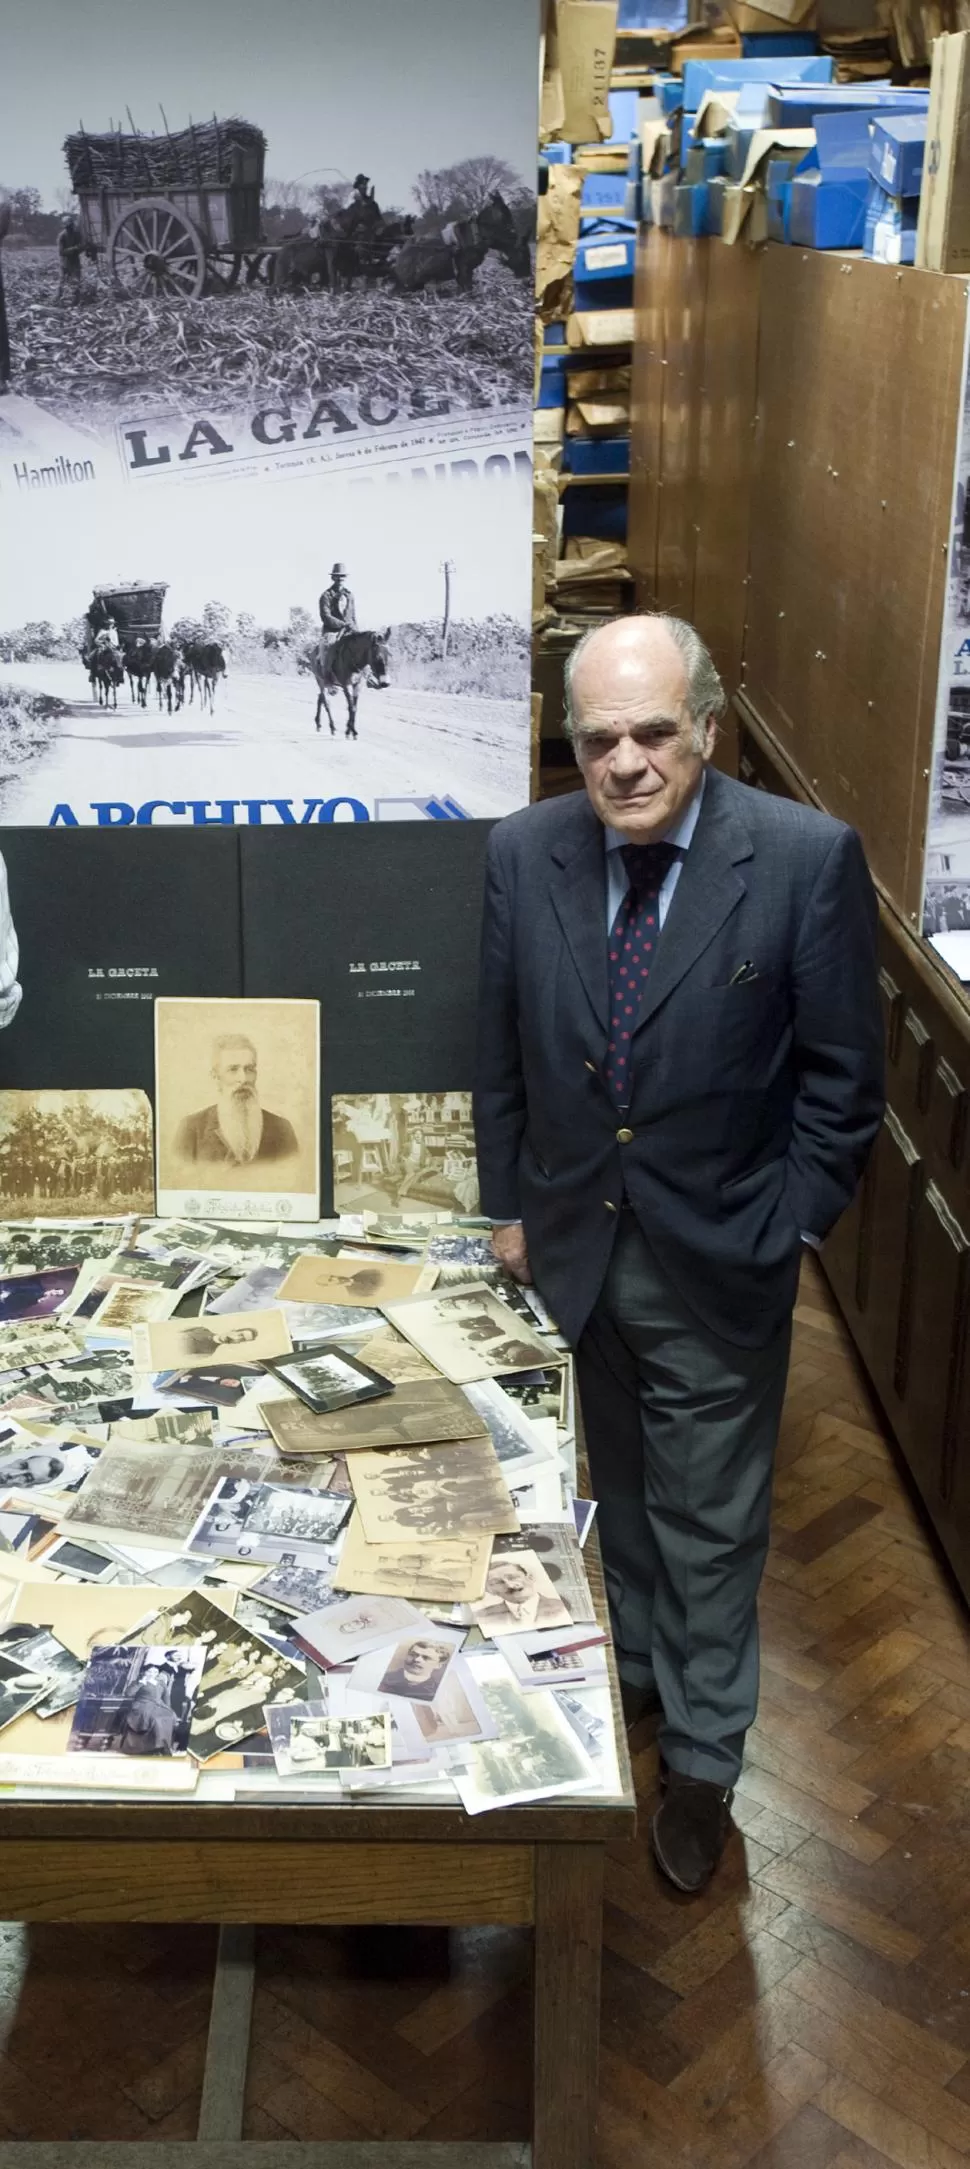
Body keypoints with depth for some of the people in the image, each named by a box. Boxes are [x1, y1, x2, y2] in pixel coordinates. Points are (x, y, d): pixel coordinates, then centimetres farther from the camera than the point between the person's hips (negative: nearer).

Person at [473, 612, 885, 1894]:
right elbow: (500, 1054, 3)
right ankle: (643, 1670, 46)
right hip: (575, 1246, 3)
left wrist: (789, 1233, -9)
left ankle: (702, 1764, 30)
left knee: (711, 1523, 11)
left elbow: (843, 1075, -10)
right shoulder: (521, 855, -8)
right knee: (621, 1490, 23)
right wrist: (508, 1206, 5)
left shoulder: (807, 858, -17)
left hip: (718, 1261, -3)